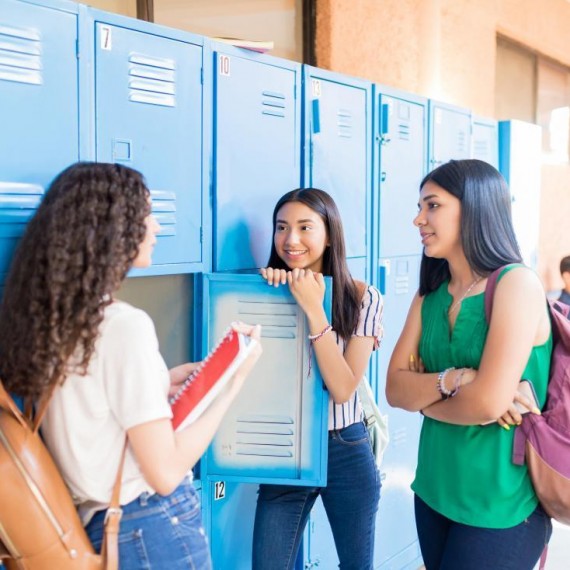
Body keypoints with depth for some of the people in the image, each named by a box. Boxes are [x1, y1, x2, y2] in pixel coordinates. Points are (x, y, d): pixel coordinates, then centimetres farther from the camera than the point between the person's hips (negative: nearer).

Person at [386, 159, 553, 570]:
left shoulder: (516, 283, -16)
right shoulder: (429, 298, 5)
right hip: (434, 490, 6)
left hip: (501, 503, -6)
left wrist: (424, 396, -7)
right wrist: (452, 380, -20)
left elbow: (489, 402, -24)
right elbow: (396, 389, -2)